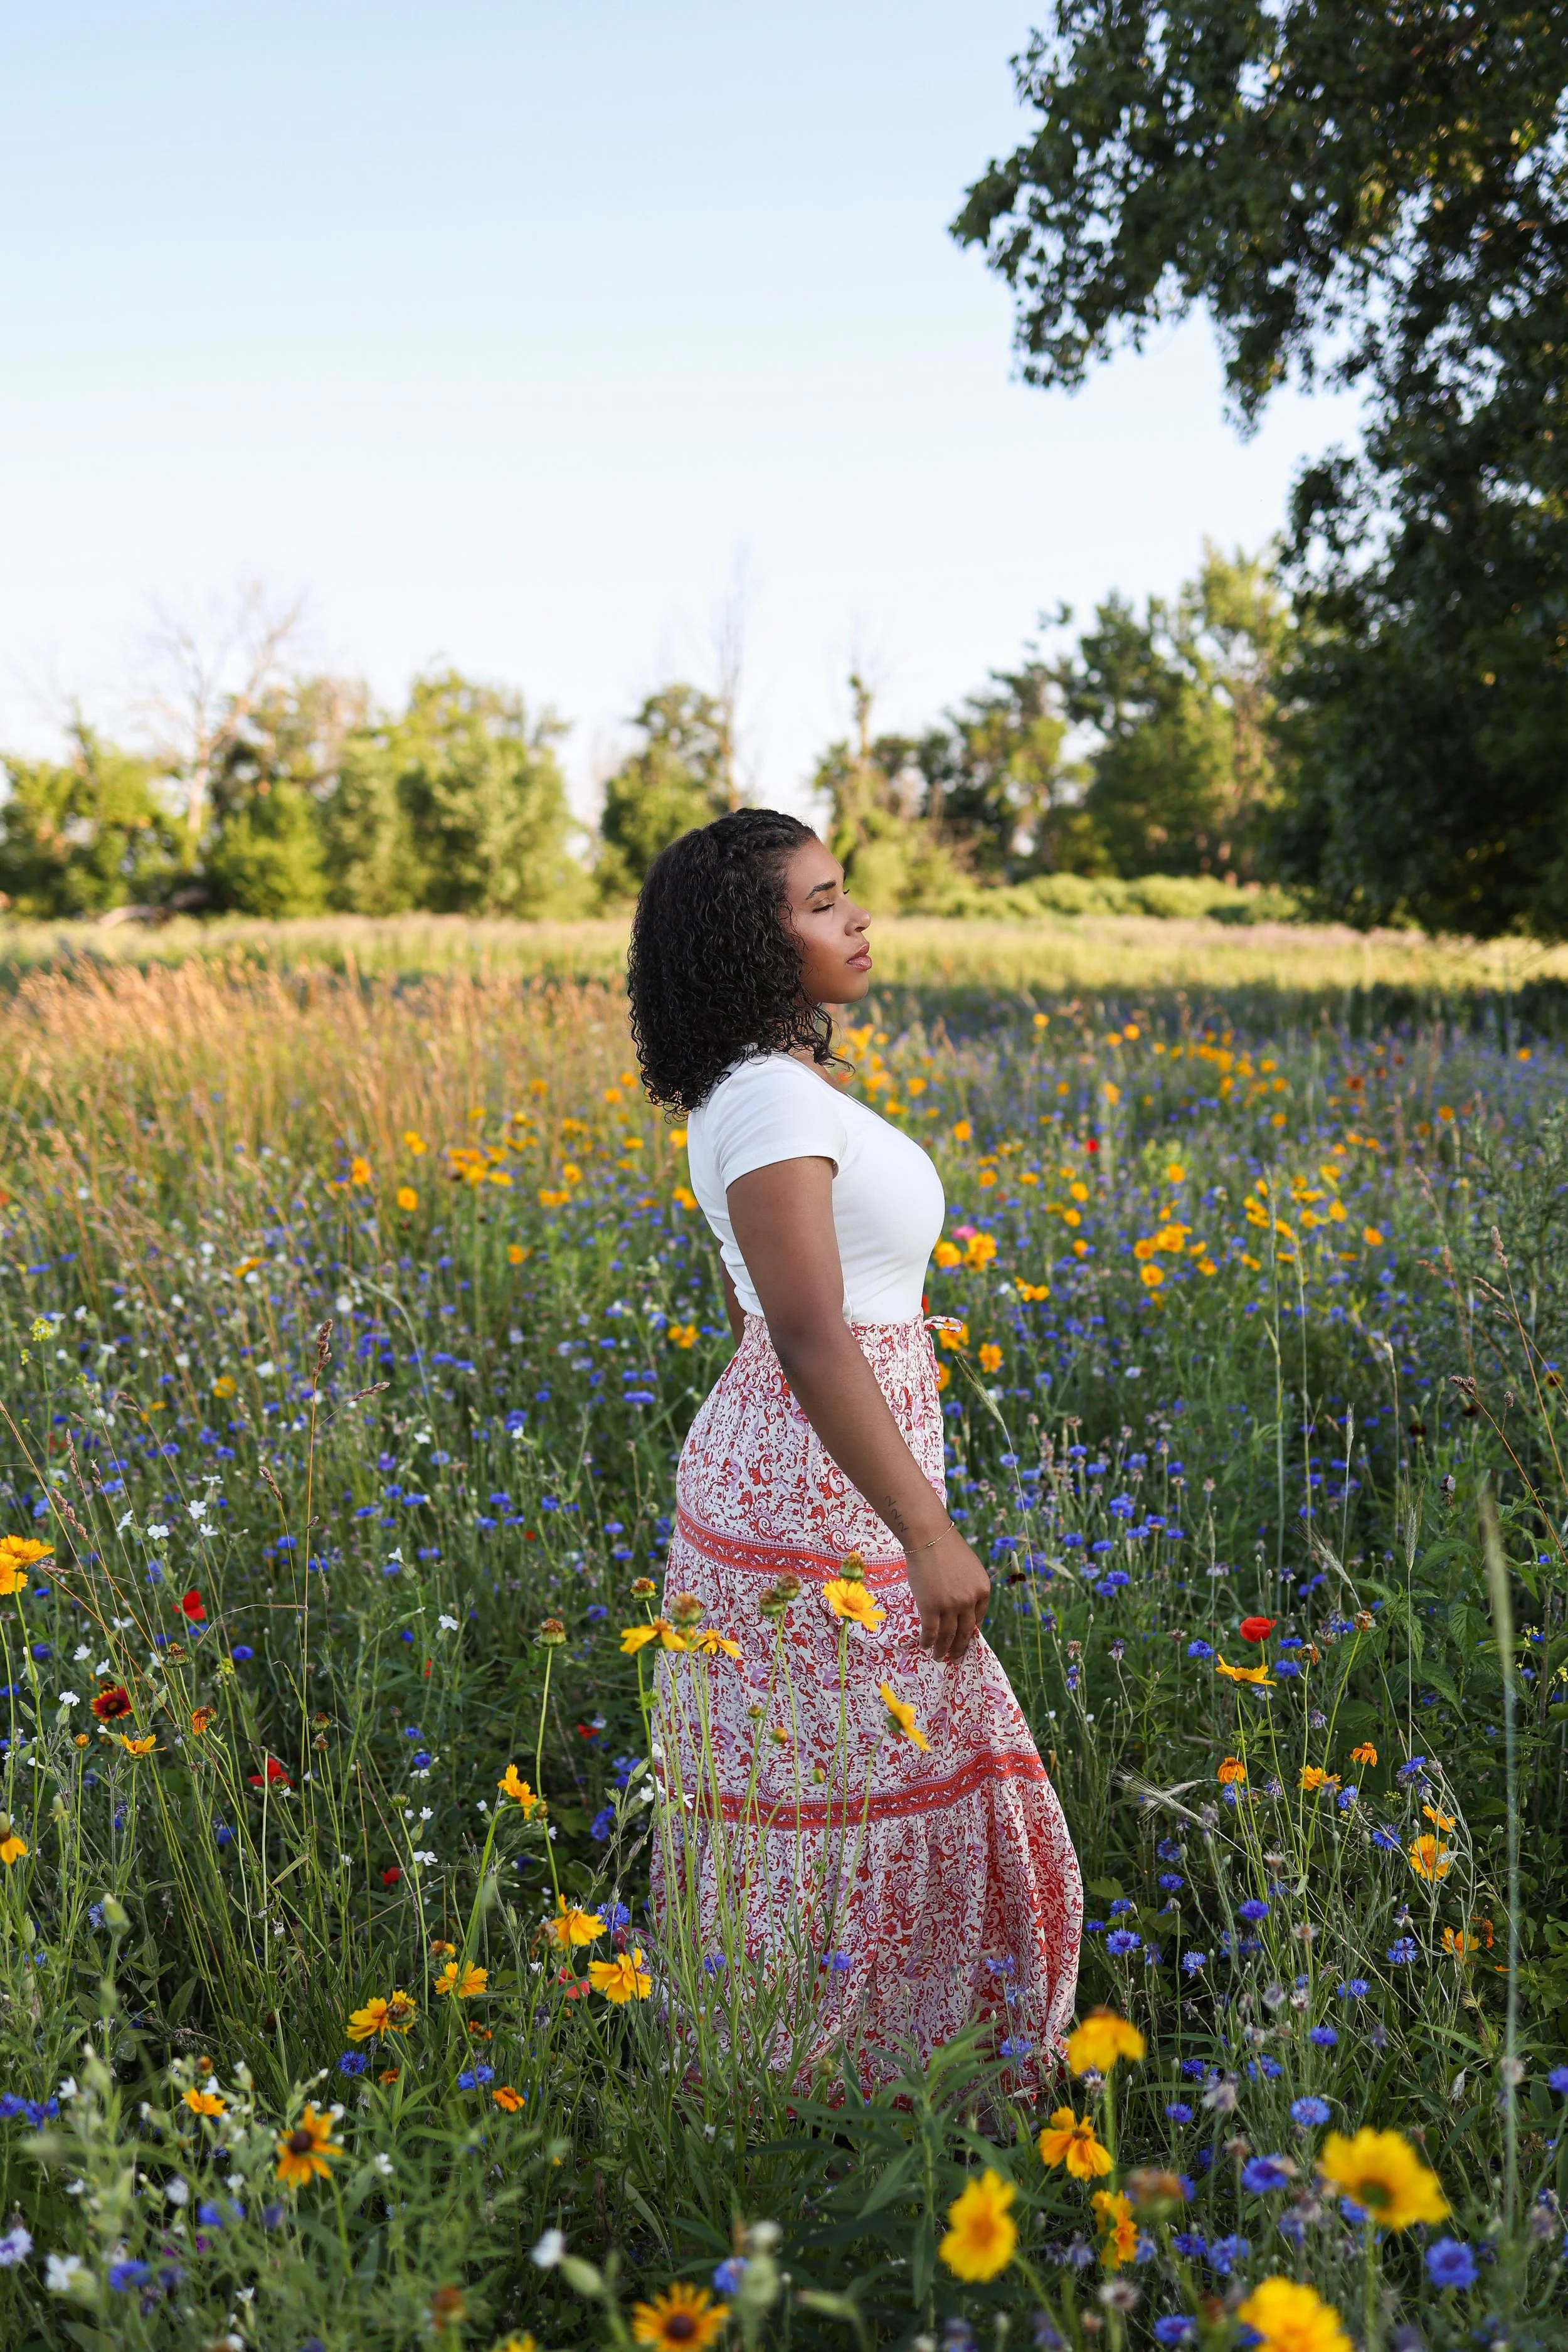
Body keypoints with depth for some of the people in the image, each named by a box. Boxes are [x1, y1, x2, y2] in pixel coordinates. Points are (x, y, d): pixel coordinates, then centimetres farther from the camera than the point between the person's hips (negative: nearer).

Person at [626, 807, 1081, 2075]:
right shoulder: (774, 1102, -21)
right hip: (820, 1528, -10)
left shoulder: (773, 1085, 10)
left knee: (785, 1801, 19)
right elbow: (809, 1336, -28)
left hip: (781, 1486, 10)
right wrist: (928, 1536, -26)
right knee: (853, 1809, 4)